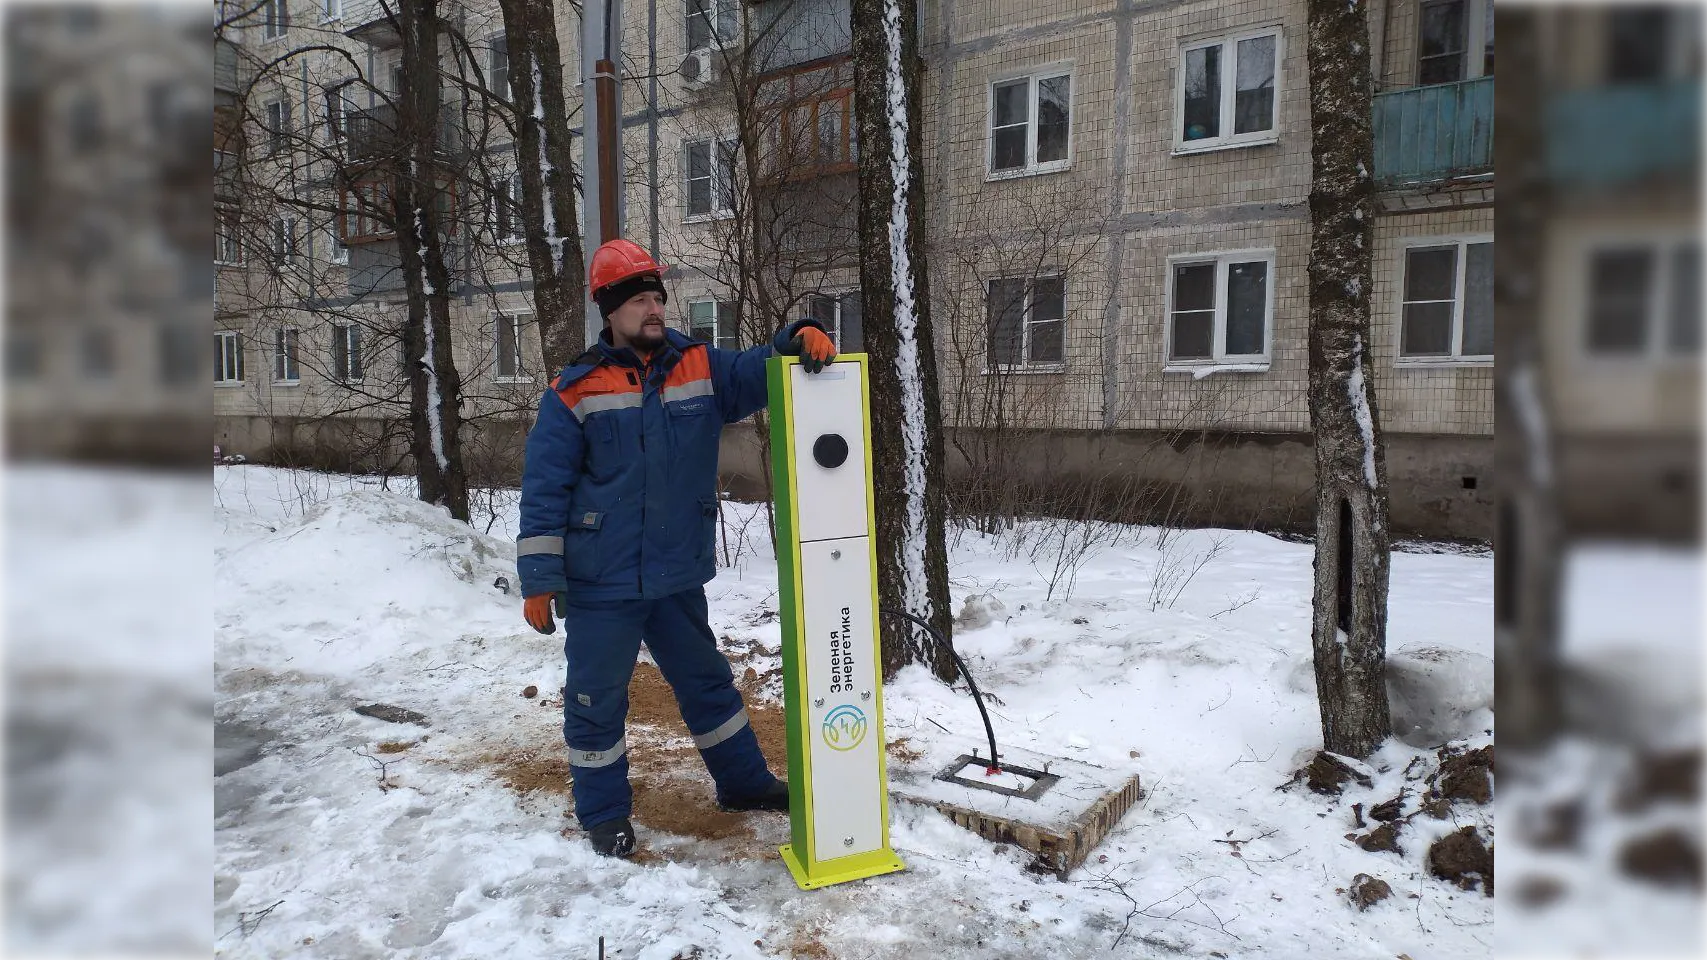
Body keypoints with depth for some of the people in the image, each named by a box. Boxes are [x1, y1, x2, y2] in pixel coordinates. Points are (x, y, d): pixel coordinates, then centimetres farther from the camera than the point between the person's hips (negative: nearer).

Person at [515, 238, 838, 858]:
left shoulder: (700, 368, 2)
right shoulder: (576, 391, -9)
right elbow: (545, 489, -9)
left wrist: (799, 338, -26)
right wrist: (539, 580, -11)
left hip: (678, 579, 4)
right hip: (599, 585, -4)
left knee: (707, 682, 20)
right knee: (597, 699, 8)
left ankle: (743, 782, 39)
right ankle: (604, 814, 30)